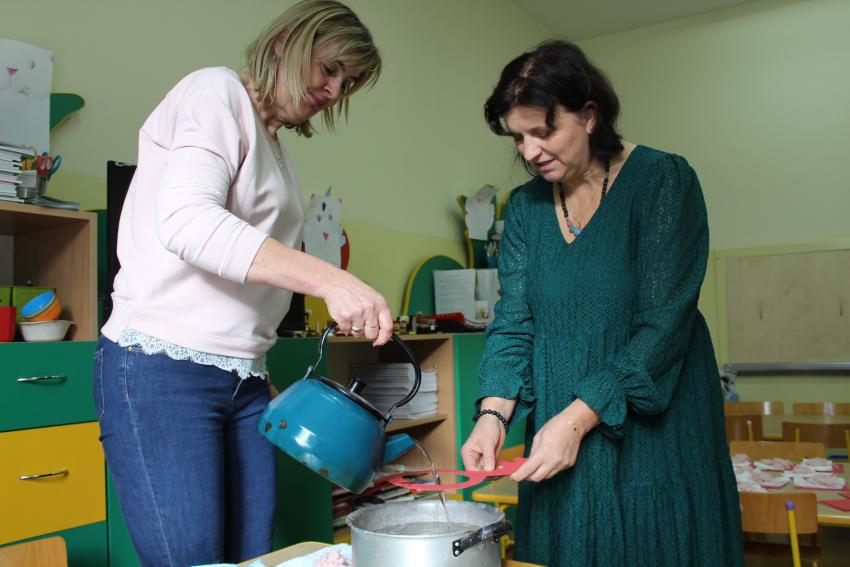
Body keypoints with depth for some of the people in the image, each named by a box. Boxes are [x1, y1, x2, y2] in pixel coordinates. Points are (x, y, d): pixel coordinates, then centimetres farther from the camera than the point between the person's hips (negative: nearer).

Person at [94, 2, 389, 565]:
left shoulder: (273, 147, 21)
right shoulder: (217, 91, -2)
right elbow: (186, 221, -22)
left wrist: (262, 379, 9)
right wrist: (329, 279, -29)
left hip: (244, 380, 8)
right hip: (163, 367, -8)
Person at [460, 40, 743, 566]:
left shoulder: (662, 180, -11)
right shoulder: (524, 206, 4)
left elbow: (664, 323, -17)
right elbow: (513, 322, 1)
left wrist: (579, 418, -22)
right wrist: (494, 413, -15)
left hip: (652, 429, -4)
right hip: (557, 429, 4)